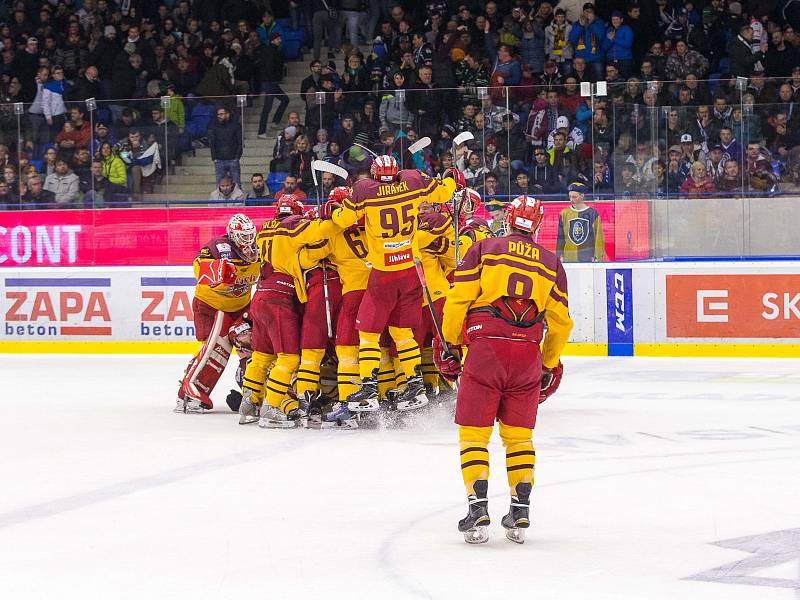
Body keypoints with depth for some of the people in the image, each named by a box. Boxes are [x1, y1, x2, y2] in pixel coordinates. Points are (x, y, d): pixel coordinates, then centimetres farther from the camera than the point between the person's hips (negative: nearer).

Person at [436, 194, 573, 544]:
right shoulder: (551, 263, 15)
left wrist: (449, 345, 12)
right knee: (518, 436, 13)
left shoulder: (484, 249, 7)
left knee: (473, 433, 3)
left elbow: (458, 299, 0)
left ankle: (478, 510, -8)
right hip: (528, 354, 3)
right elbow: (560, 322, 15)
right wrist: (550, 367, 27)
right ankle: (520, 514, 9)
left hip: (485, 348, -3)